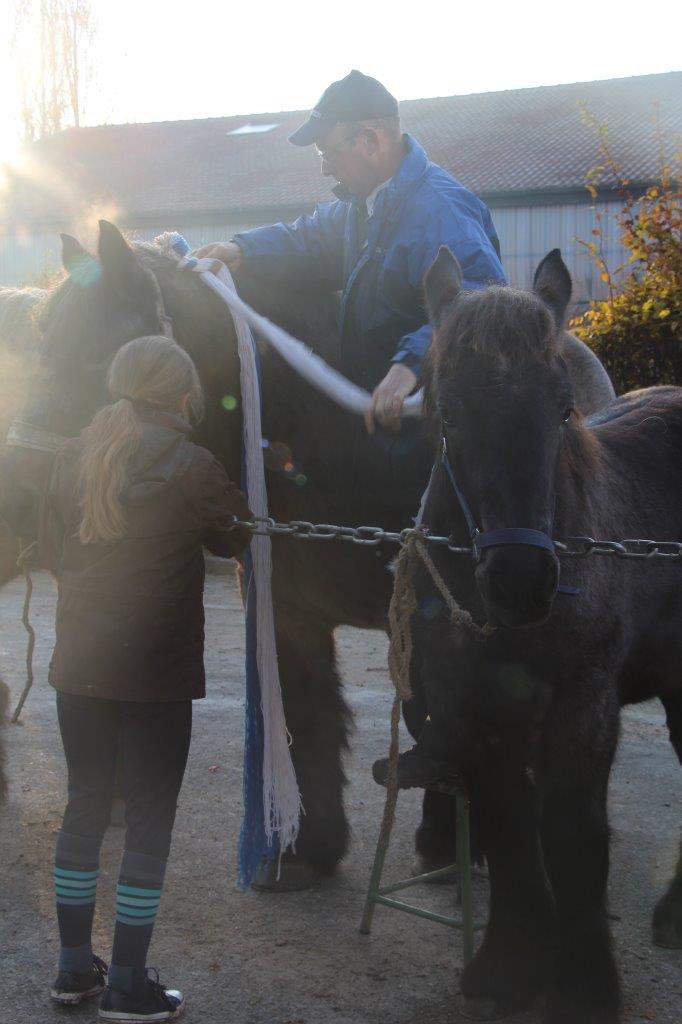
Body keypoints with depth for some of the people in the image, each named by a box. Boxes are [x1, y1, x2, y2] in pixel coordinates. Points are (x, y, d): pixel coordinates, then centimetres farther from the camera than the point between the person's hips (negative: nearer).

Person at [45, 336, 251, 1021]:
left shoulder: (73, 457, 4)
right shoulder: (190, 466, -11)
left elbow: (53, 547, 13)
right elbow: (234, 539, 3)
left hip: (79, 662, 5)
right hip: (156, 671, -5)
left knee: (84, 805, 16)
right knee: (149, 819, 5)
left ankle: (74, 967, 25)